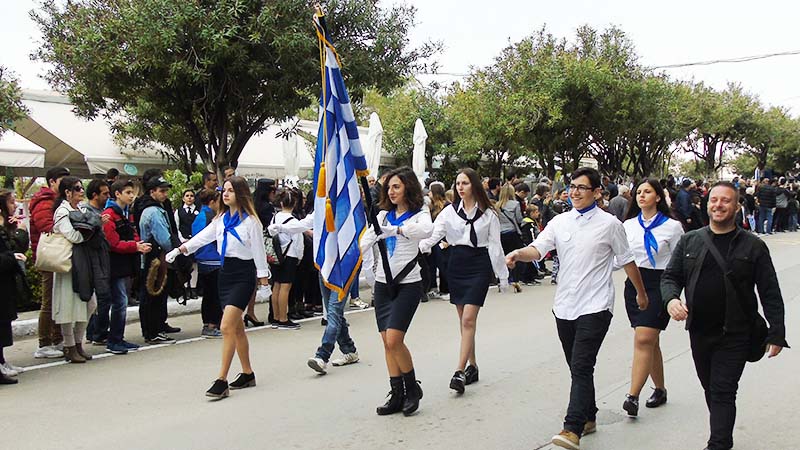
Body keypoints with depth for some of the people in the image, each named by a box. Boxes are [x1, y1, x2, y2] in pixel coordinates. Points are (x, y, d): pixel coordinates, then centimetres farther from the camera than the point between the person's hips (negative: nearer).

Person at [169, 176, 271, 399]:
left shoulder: (250, 220, -7)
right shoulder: (221, 218, 13)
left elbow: (258, 249, -6)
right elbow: (204, 236, 9)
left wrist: (263, 275, -4)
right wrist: (180, 249, -2)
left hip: (243, 274, -7)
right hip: (225, 272, 8)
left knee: (227, 327, -15)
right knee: (237, 328, 13)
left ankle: (222, 381, -12)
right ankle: (247, 374, 25)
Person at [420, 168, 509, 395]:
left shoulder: (488, 213, 1)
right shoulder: (450, 211, 5)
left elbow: (495, 246, 4)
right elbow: (434, 235, -3)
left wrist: (503, 276, 6)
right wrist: (417, 247, -22)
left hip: (479, 265, -3)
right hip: (457, 264, 4)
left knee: (468, 319, -12)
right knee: (464, 319, 10)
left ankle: (459, 371, -12)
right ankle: (472, 367, 22)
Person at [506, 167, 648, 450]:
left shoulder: (609, 224, -2)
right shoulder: (560, 222, 6)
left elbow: (627, 260, 8)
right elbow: (538, 249, -6)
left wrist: (641, 293, 18)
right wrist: (518, 254, -28)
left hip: (595, 306, -5)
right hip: (564, 305, 5)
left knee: (581, 366, -14)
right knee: (576, 366, 15)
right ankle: (588, 417, 31)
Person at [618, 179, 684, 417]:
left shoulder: (672, 226, -2)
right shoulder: (628, 225, 9)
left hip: (659, 284, -5)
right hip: (634, 284, 5)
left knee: (643, 339, -14)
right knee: (650, 340, 12)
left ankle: (633, 396, -15)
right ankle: (660, 390, 27)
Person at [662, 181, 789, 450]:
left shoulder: (753, 246, -2)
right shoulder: (689, 241, 6)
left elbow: (771, 294, -1)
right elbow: (670, 276, 9)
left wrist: (777, 333, -5)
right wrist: (671, 299, -13)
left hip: (735, 334, -4)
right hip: (699, 332, 4)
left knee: (723, 392, -7)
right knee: (710, 389, 15)